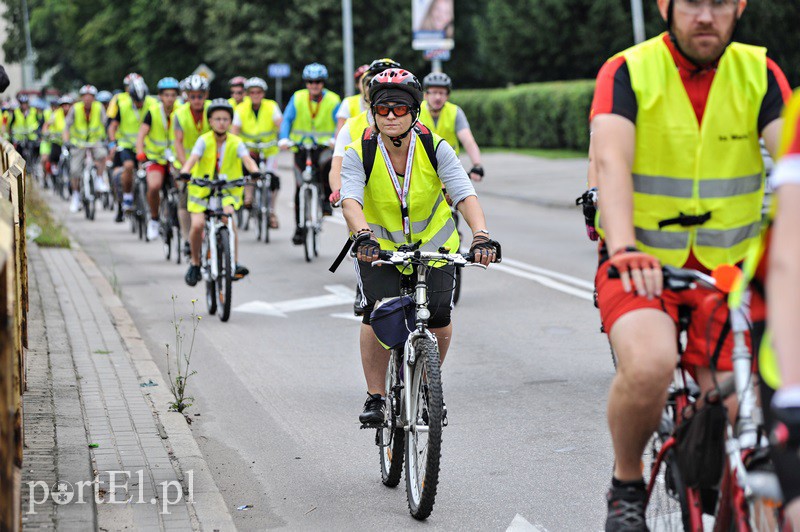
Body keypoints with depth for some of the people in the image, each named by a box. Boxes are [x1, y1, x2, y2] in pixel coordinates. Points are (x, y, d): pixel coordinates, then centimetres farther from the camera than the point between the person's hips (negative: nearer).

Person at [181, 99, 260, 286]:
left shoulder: (236, 142, -7)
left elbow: (247, 159, -22)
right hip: (202, 188, 0)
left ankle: (234, 264, -23)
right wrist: (184, 172, -46)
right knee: (197, 224, -18)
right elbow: (192, 158, -24)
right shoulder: (204, 140, -10)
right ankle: (195, 263, 7)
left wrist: (255, 171, -44)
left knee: (229, 216, -28)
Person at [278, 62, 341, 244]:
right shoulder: (297, 98, -1)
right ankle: (299, 227, 11)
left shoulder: (332, 100, -3)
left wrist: (335, 139, -32)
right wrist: (284, 139, -26)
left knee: (327, 163, -35)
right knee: (300, 187, -2)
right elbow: (287, 120, -8)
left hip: (324, 146, -1)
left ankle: (327, 199, -12)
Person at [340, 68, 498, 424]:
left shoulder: (435, 148, -18)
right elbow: (350, 199, -33)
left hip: (432, 242, 1)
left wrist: (481, 235, -45)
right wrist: (363, 235, -52)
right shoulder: (360, 152, -19)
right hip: (378, 244, -1)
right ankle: (375, 396, -3)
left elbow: (465, 195, -28)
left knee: (440, 324, -10)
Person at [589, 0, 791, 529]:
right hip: (642, 267, -3)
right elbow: (611, 160, -24)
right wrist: (624, 248, -42)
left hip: (728, 269, 3)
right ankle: (627, 486, -4)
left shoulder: (760, 74, -1)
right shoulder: (628, 71, -9)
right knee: (649, 364, -31)